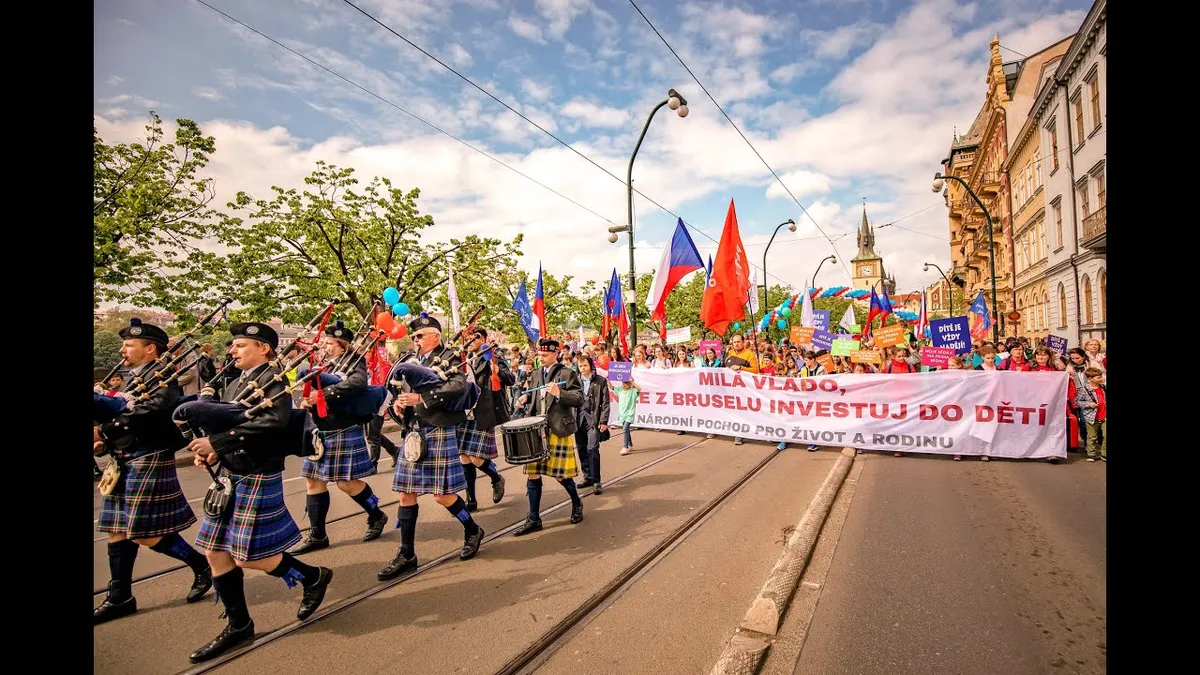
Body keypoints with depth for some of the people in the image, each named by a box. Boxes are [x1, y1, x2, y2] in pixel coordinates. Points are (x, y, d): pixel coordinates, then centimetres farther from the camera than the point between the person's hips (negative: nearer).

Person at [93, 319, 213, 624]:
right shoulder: (133, 378, 17)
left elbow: (151, 410, -29)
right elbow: (119, 415, 15)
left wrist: (103, 430, -29)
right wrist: (104, 442, -2)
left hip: (149, 461, -9)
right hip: (125, 462, 9)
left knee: (145, 532, -4)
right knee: (118, 530, 13)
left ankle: (204, 565, 13)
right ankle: (119, 598, 24)